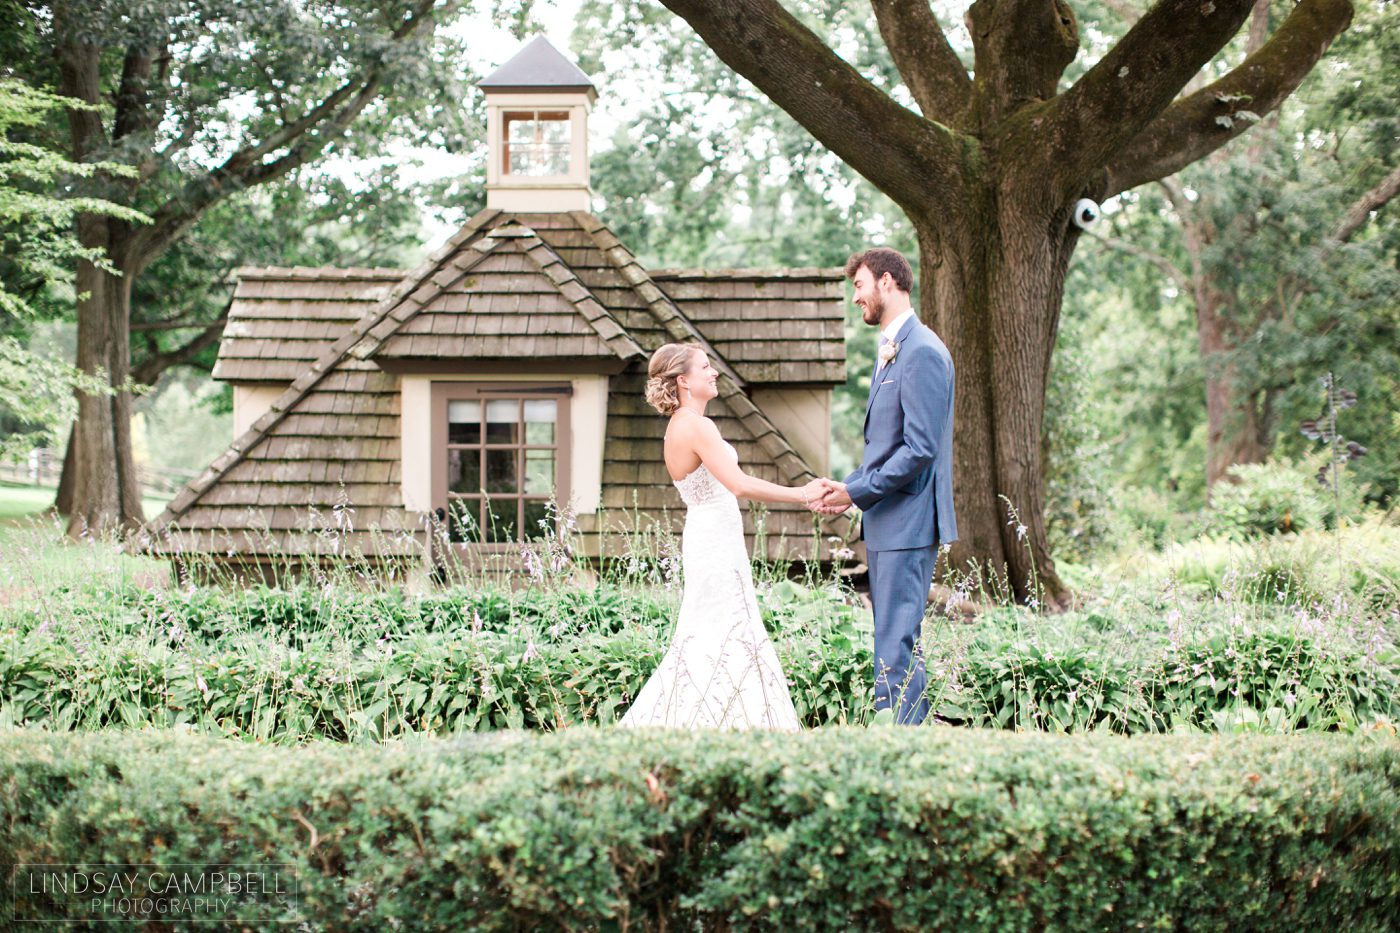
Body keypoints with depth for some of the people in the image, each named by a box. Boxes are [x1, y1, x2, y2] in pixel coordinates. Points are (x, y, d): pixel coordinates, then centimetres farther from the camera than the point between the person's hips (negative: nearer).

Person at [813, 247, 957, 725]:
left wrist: (857, 492, -15)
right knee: (893, 641, 13)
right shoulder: (888, 350, 18)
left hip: (907, 523, -10)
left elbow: (920, 449, -21)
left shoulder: (922, 352, -15)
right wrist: (849, 488, 8)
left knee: (896, 646, -10)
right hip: (885, 523, 10)